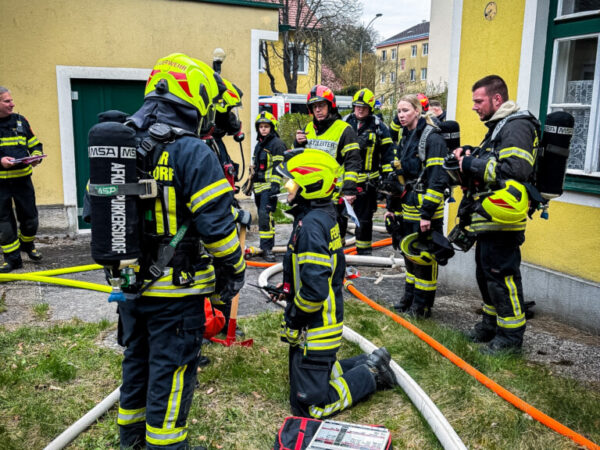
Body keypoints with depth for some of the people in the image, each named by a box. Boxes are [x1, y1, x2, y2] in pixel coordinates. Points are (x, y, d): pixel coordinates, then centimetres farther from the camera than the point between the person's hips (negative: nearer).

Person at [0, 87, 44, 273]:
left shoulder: (20, 120, 6)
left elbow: (35, 144, 14)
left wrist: (36, 156, -7)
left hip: (22, 179, 3)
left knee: (30, 216, 9)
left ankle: (27, 244, 37)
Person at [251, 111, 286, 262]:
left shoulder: (277, 144, -6)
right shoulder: (259, 144, 21)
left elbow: (279, 166, -14)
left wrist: (275, 184, -21)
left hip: (269, 186, -9)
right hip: (259, 186, 9)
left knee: (265, 215, -18)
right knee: (264, 216, 12)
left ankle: (267, 248, -18)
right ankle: (267, 245, 20)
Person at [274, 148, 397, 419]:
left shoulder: (310, 225, -25)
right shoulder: (325, 215, 5)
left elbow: (314, 288, -29)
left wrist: (292, 322, -16)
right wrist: (289, 290, 19)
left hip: (314, 329, -10)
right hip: (328, 319, 10)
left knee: (310, 406, 2)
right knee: (321, 372, 26)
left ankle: (370, 374, 10)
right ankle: (369, 364, 26)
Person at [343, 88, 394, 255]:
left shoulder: (378, 126, -1)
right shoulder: (346, 123, 5)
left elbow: (387, 151, 2)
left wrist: (388, 174, -3)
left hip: (367, 180, -2)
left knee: (364, 216, 6)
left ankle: (363, 248, 18)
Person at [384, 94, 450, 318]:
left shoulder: (432, 139, -14)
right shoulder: (405, 138, 13)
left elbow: (437, 179, -19)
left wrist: (427, 213, -22)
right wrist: (392, 206, 18)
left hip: (426, 209, -8)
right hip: (407, 207, 8)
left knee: (424, 257, 1)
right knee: (409, 253, 16)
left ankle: (422, 305, 14)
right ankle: (410, 297, 30)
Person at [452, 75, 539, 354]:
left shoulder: (517, 126, -14)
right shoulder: (496, 127, 20)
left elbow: (515, 169, -28)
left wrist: (472, 165, -19)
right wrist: (469, 157, 7)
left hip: (502, 219, -11)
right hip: (488, 218, 11)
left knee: (502, 275, -4)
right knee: (486, 273, 18)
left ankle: (511, 334, 8)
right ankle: (492, 323, 32)